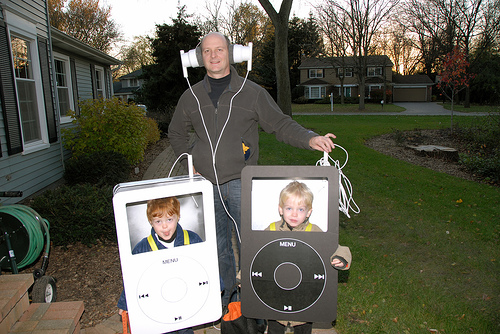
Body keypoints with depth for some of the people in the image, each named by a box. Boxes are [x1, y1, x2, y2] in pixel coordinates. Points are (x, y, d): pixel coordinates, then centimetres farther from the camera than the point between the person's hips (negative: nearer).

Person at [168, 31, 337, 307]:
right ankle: (224, 294, 36)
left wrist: (310, 139, -16)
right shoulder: (191, 96, 8)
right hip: (205, 184, 3)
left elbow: (281, 125, 1)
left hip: (240, 183, -3)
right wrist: (189, 162, 10)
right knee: (217, 245, 16)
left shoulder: (252, 92, 0)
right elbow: (176, 133, 22)